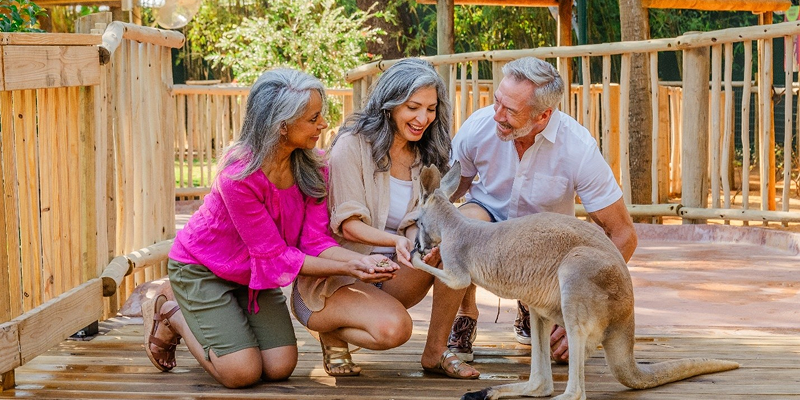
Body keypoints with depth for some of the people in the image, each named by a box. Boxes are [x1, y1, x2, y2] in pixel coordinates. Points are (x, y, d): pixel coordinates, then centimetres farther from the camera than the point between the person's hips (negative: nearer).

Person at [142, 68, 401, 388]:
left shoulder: (310, 166, -14)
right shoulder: (239, 177, -34)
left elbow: (315, 241, -15)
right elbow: (275, 255, -28)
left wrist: (360, 260, -35)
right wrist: (346, 269, -33)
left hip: (254, 272, 6)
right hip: (201, 267, -6)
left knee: (279, 368, -5)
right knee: (243, 373, -15)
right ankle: (172, 315, 11)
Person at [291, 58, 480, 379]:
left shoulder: (425, 156, 8)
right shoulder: (352, 144, -10)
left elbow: (415, 224, 0)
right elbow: (348, 225, -16)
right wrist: (395, 241, -35)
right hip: (337, 276, -6)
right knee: (392, 329, -35)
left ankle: (436, 352, -9)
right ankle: (333, 332, 0)